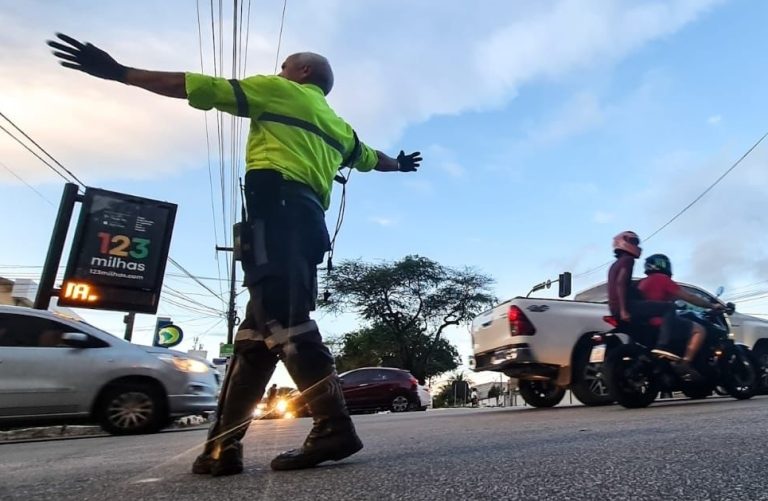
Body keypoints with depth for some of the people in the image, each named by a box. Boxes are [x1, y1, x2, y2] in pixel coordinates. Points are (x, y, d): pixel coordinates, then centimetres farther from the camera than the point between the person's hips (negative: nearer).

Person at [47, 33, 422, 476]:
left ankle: (334, 426, -23)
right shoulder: (336, 124, 33)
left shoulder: (278, 90, 16)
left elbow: (196, 87, 12)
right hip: (311, 219, 7)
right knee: (259, 331, 3)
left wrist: (118, 71, 19)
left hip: (277, 206, -7)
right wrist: (399, 163, 72)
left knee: (282, 318, -17)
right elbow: (370, 157, 50)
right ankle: (223, 445, 5)